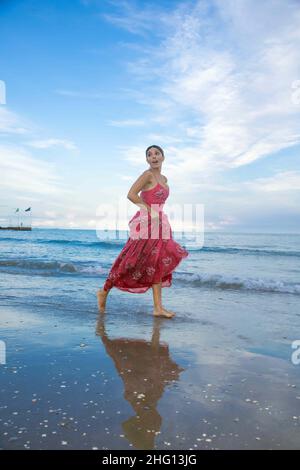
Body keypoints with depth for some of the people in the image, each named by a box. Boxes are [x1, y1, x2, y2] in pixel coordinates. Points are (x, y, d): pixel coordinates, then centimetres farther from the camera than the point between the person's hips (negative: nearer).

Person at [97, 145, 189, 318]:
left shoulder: (164, 179, 17)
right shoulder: (148, 174, -8)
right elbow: (131, 194, -17)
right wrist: (148, 209, -14)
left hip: (160, 224, 8)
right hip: (147, 223, -8)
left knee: (158, 265, 4)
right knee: (133, 262, -3)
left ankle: (158, 307, 6)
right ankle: (104, 291, 15)